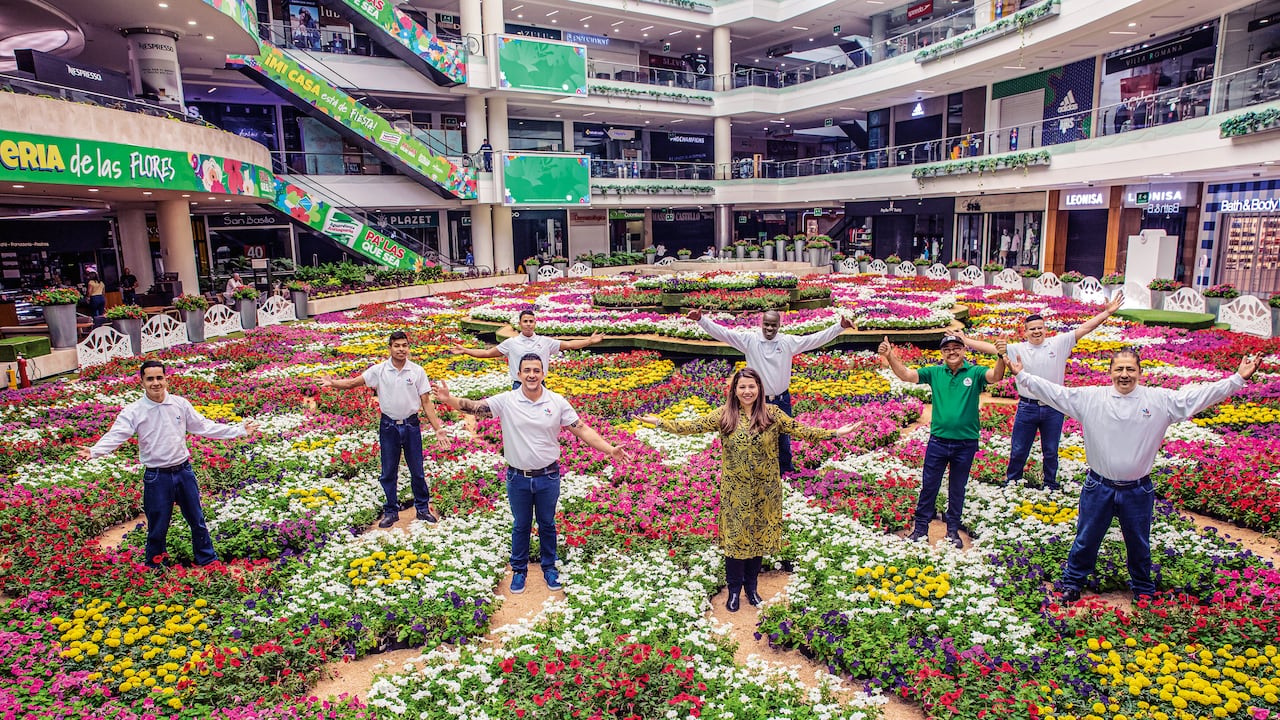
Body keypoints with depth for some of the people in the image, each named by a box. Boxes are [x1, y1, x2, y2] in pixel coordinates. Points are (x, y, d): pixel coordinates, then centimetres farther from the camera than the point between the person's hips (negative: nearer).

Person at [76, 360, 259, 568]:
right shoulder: (133, 411, -9)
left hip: (184, 471, 3)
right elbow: (115, 435, -18)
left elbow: (204, 426, 7)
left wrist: (239, 430, 6)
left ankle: (208, 561, 33)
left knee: (197, 521, 15)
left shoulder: (180, 404, -1)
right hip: (156, 477, -2)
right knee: (158, 527, 10)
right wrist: (94, 451, -38)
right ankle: (154, 567, 32)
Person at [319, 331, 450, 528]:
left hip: (411, 425, 0)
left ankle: (423, 508, 27)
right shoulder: (379, 370, -4)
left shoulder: (417, 371, -5)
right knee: (388, 472, 11)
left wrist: (438, 428, -7)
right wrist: (333, 383, -26)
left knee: (417, 471, 10)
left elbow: (426, 402, -2)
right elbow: (354, 382, -5)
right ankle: (391, 512, 27)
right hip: (388, 426, 1)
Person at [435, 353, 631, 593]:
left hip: (548, 477, 0)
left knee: (547, 525, 18)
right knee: (520, 526, 17)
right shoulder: (506, 401, -9)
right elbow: (474, 407, -13)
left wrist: (610, 449, -16)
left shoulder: (557, 402, -8)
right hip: (518, 478, 0)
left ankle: (549, 567, 38)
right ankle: (519, 570, 36)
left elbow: (582, 430, -7)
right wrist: (449, 400, -31)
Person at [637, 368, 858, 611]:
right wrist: (660, 422, -14)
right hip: (735, 491, -1)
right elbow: (693, 426, -7)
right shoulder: (724, 414, -6)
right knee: (734, 538, 8)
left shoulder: (772, 413, -5)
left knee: (759, 536, 13)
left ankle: (751, 586, 32)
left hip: (764, 490, 1)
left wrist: (835, 432, -13)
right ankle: (734, 589, 25)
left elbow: (801, 430, -6)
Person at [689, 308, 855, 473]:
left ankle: (785, 467, 41)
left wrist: (840, 326, -14)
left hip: (782, 400, 2)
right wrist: (701, 319, -25)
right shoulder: (749, 340, -8)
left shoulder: (789, 342, -4)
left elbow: (816, 338, -6)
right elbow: (723, 333, -13)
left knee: (784, 436, 19)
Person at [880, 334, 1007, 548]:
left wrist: (1001, 357, -43)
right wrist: (890, 357, -22)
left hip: (966, 443, -1)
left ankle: (953, 530, 30)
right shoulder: (935, 372, 1)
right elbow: (906, 375, -5)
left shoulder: (974, 373, -4)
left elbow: (995, 376, -22)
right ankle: (920, 528, 22)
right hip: (938, 440, 1)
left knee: (957, 489, 15)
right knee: (928, 486, 9)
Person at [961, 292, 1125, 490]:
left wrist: (1107, 312, -7)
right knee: (1018, 451, 10)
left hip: (1053, 409, 1)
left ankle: (1051, 486, 32)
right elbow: (991, 347, -4)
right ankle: (1011, 484, 26)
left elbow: (1084, 328, -2)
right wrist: (967, 342, -11)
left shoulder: (1059, 344, 0)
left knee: (1051, 452, 15)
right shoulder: (1017, 349, -1)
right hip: (1027, 408, 0)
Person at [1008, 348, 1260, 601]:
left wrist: (1238, 379, -8)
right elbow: (1055, 392, -5)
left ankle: (1143, 590, 40)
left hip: (1138, 490, 1)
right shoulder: (1090, 398, -6)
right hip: (1099, 487, -1)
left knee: (1139, 544, 19)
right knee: (1086, 540, 13)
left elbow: (1199, 395, -2)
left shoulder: (1161, 400, -3)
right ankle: (1072, 582, 31)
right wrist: (1023, 375, -9)